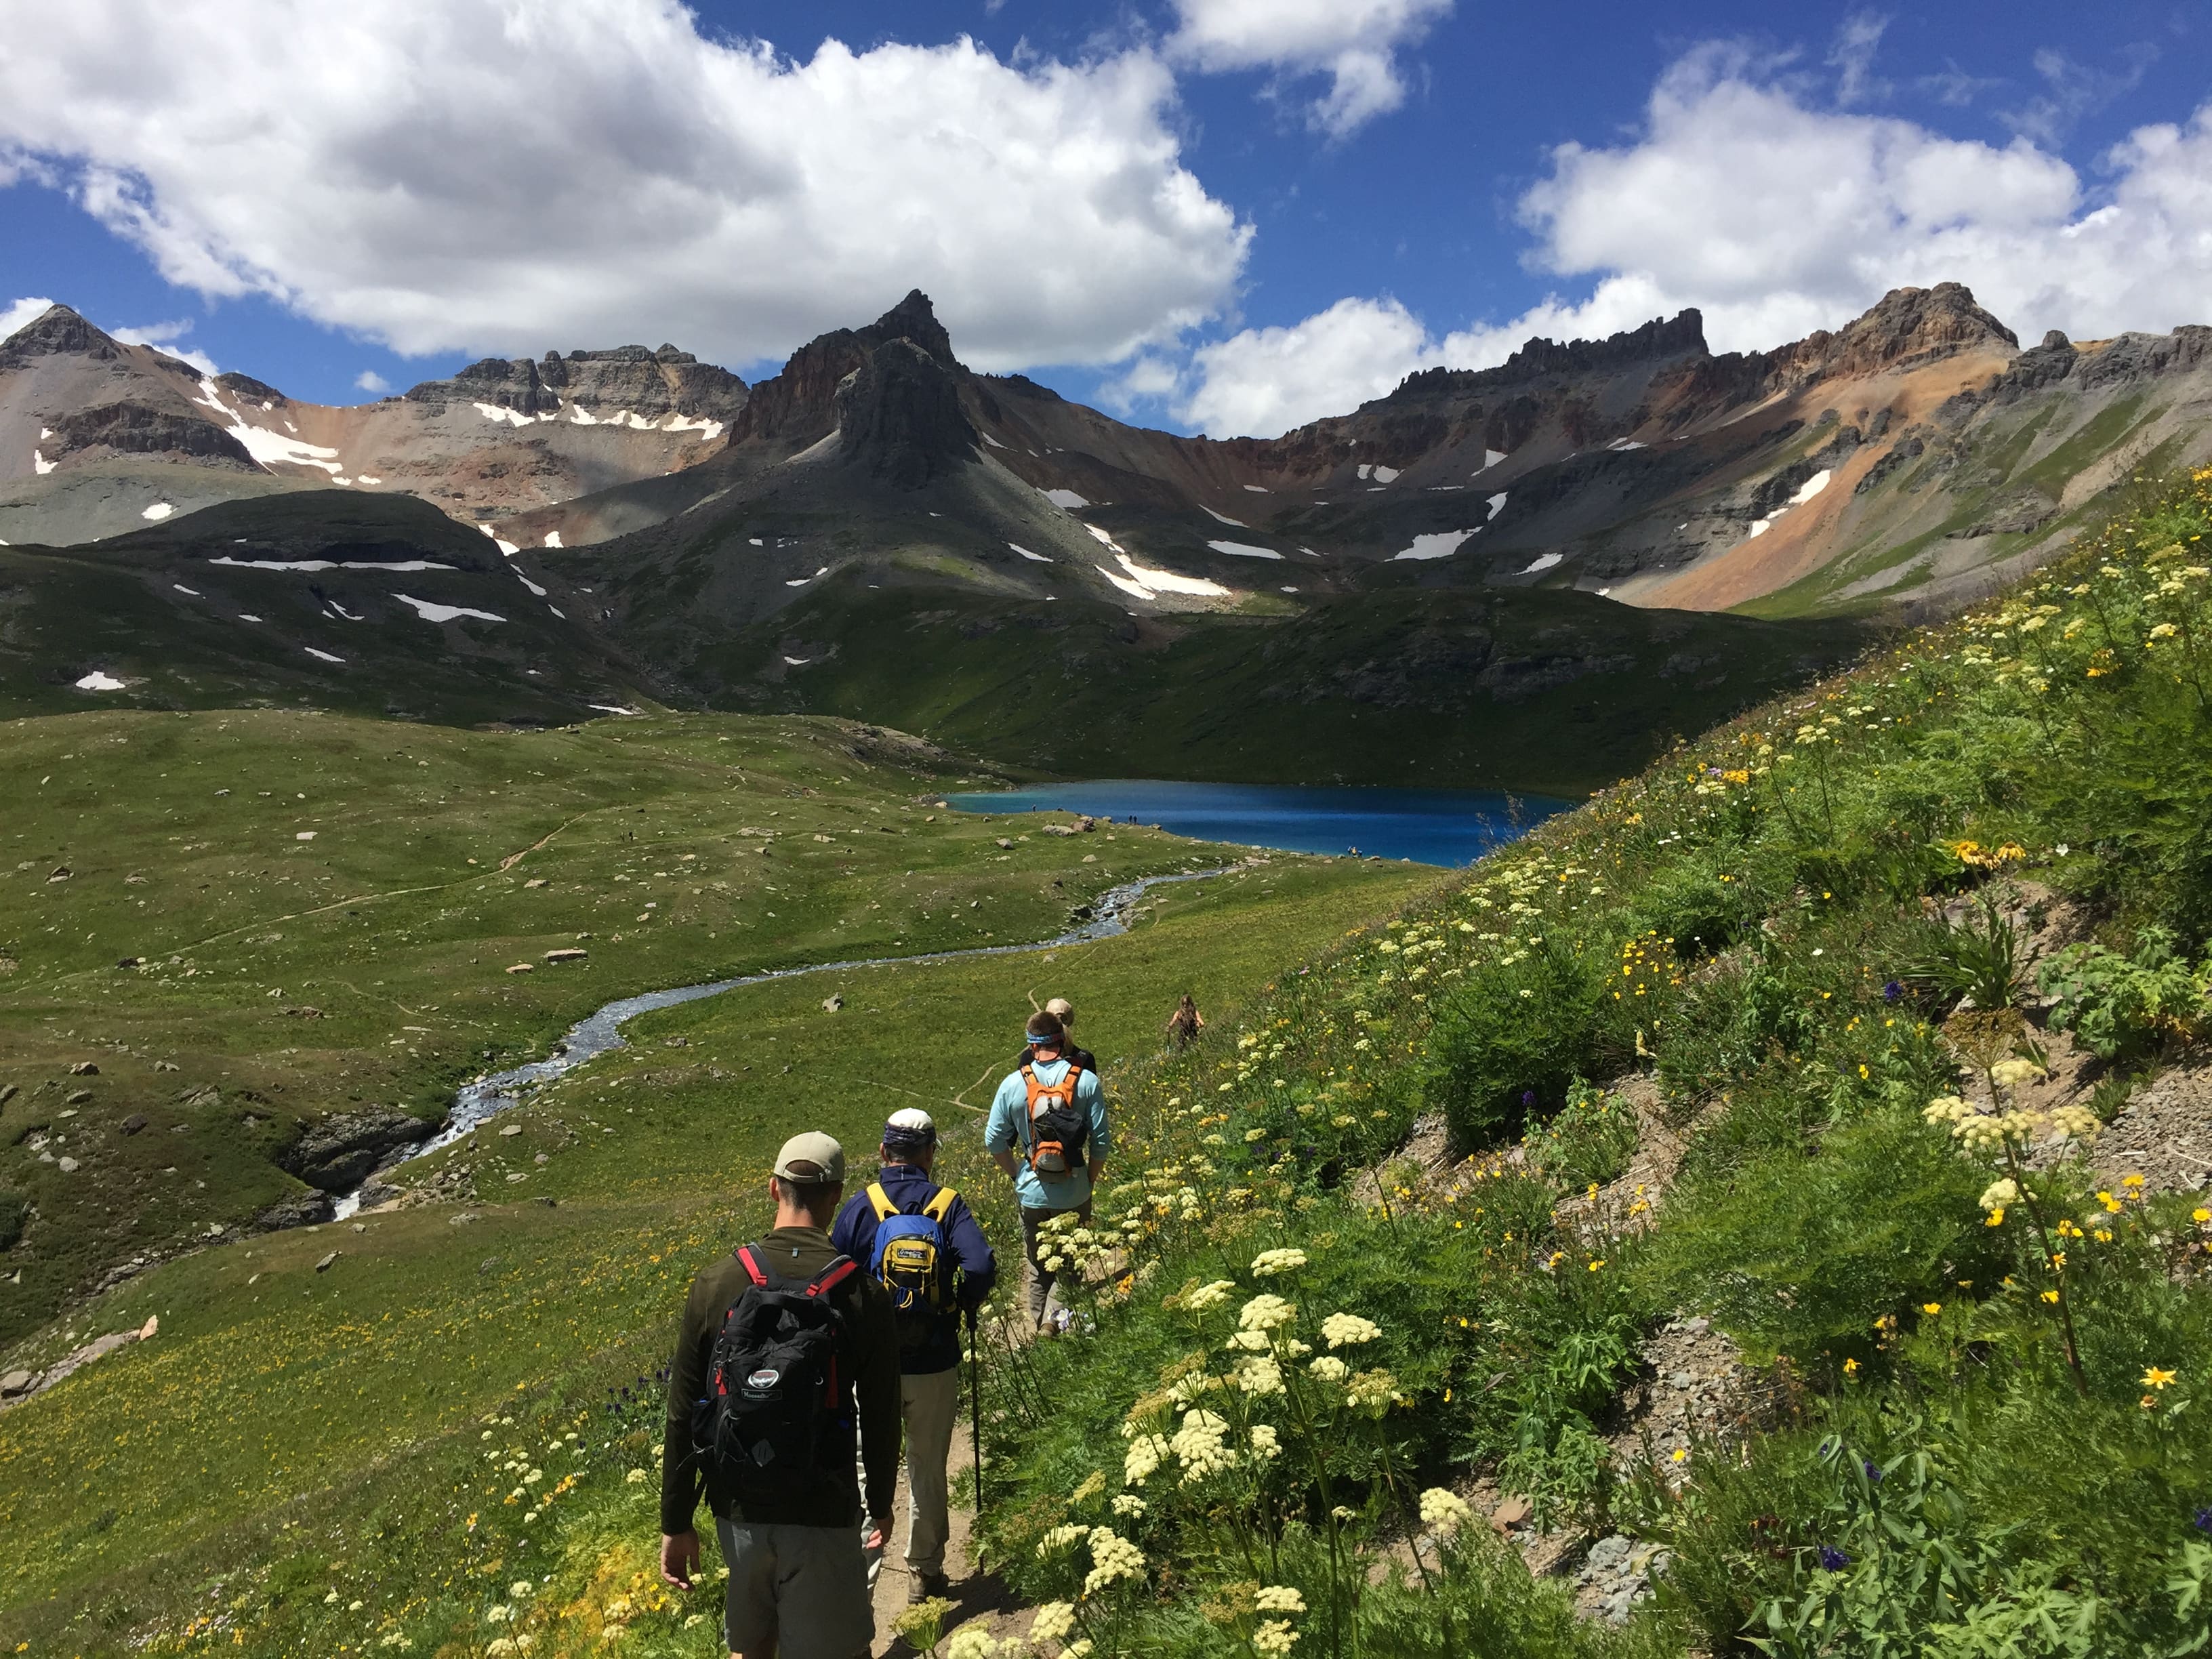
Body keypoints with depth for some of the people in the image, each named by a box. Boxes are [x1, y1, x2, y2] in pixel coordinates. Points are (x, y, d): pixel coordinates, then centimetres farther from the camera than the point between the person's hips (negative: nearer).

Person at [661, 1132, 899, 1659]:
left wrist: (675, 1523, 7)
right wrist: (881, 1505, 13)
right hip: (823, 1516, -2)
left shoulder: (715, 1285, -8)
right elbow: (880, 1421, -4)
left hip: (738, 1509, 2)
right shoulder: (863, 1296, -13)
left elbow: (682, 1418, -4)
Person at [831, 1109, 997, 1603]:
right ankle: (925, 1573, 29)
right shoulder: (948, 1204, -6)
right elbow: (982, 1268, -19)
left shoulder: (861, 1205, -6)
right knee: (929, 1470, 17)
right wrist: (964, 1306, 1)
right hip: (935, 1364, 1)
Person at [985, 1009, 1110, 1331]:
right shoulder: (1087, 1081, -10)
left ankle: (1038, 1329, 27)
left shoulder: (1013, 1084, -7)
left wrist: (1017, 1174, 11)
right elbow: (1101, 1141, -7)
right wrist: (1091, 1181, 7)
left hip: (1032, 1193, 1)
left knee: (1035, 1268, 18)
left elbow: (994, 1141, -3)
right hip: (1074, 1193, -1)